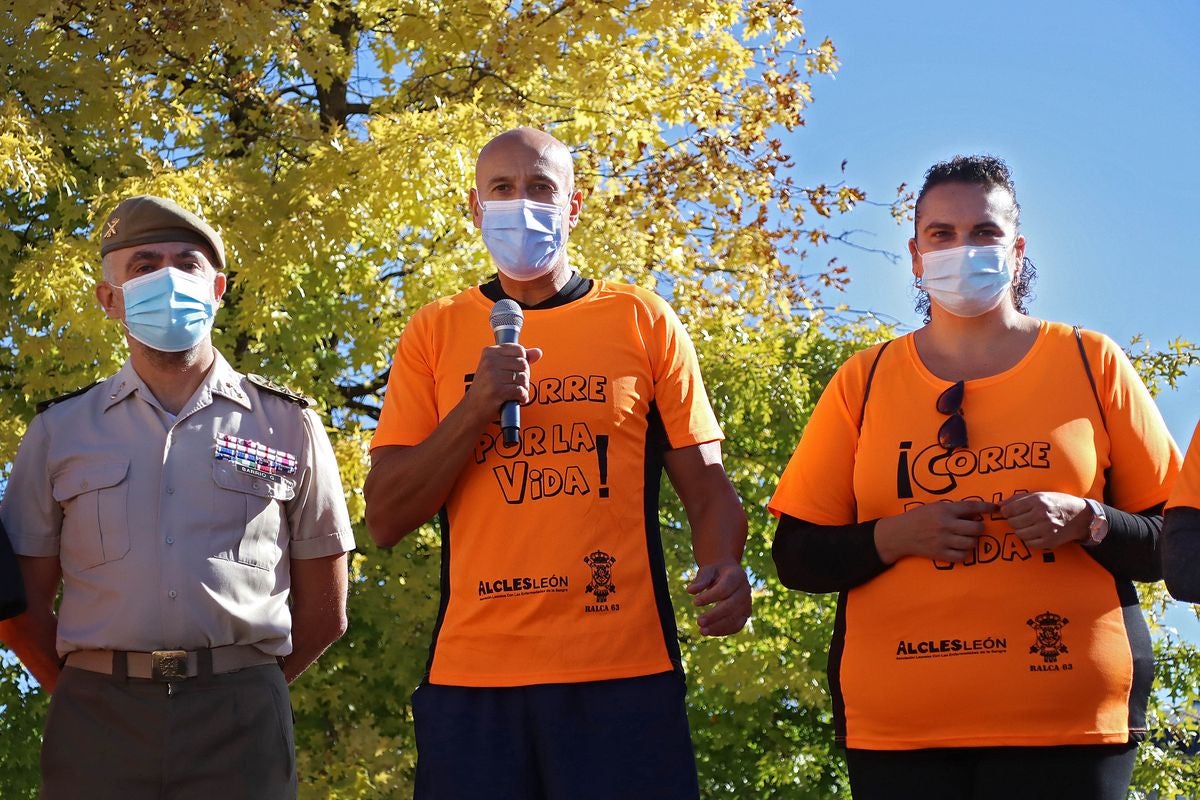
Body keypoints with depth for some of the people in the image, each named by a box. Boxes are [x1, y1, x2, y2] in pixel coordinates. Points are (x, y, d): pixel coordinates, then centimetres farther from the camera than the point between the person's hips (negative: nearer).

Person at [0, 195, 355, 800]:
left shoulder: (288, 427, 9)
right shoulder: (58, 432, 10)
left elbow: (322, 612, 9)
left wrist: (240, 693, 5)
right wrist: (92, 699, 4)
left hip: (240, 725, 0)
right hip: (95, 727, 1)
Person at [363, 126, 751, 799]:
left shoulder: (643, 321, 8)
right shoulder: (435, 333, 9)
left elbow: (705, 485, 6)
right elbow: (387, 520, 4)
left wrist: (725, 567, -15)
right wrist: (476, 408, -10)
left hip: (623, 672, -1)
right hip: (472, 674, 1)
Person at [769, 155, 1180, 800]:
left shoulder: (1092, 363, 7)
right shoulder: (865, 380, 9)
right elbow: (797, 555, 8)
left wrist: (1087, 521, -13)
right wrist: (893, 537, -10)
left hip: (1067, 720, -1)